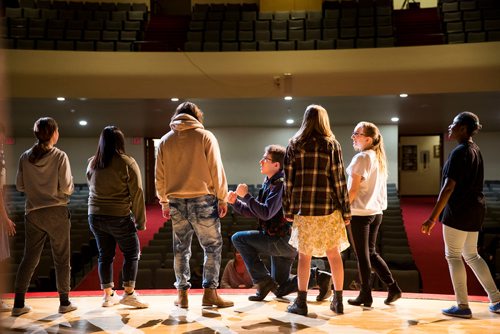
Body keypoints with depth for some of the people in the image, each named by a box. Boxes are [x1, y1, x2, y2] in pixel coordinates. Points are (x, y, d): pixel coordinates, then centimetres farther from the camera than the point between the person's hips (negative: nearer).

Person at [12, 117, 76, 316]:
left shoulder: (25, 157, 1)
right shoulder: (60, 156, -11)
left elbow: (20, 186, 6)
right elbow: (66, 188, -12)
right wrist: (71, 184, 8)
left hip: (33, 213, 4)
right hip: (57, 212, -4)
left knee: (29, 258, 12)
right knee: (61, 258, 7)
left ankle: (18, 304, 14)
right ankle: (64, 302, 15)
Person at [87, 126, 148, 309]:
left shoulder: (92, 163, 4)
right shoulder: (127, 163, -11)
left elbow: (91, 188, 14)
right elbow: (136, 193, -10)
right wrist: (140, 221, -5)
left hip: (95, 217, 5)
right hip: (119, 218, -5)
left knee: (105, 255, 14)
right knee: (131, 254, 10)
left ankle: (108, 295, 20)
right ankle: (129, 293, 9)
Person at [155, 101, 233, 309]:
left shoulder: (165, 141, 9)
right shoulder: (205, 136, -3)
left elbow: (160, 176, 10)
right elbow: (216, 170, -5)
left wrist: (164, 202, 19)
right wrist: (222, 198, 1)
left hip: (176, 201, 4)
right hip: (202, 199, -4)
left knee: (181, 248, 12)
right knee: (212, 246, 5)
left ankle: (182, 294, 14)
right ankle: (209, 292, 2)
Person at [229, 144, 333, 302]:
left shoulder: (280, 184, -18)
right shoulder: (269, 183, 12)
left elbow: (266, 213, -27)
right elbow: (254, 212, 13)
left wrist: (246, 196, -21)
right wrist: (235, 202, 1)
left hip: (282, 240, -10)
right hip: (281, 242, 10)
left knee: (238, 238, -10)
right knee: (281, 290, 16)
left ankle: (264, 281, -6)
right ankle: (318, 276, 16)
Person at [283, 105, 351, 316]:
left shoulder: (294, 145, 4)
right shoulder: (332, 145, 0)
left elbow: (288, 179, 2)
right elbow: (339, 179, -2)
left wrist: (288, 209, 8)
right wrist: (346, 211, 3)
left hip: (303, 209, 1)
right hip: (328, 209, 0)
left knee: (304, 255, 7)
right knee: (334, 254, 9)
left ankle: (301, 302, 10)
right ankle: (338, 301, 15)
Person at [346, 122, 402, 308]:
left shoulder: (362, 158, -14)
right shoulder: (379, 158, 11)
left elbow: (353, 190, -16)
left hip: (359, 213, -8)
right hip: (376, 212, 8)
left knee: (362, 256, 2)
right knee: (371, 253, 18)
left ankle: (365, 296, 11)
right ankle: (393, 287, 14)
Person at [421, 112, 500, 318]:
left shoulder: (459, 152, -15)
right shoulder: (475, 150, 12)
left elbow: (449, 188, -22)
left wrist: (433, 218, -22)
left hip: (459, 210, -9)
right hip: (475, 209, 9)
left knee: (453, 256, 2)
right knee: (471, 255, 18)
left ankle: (463, 306, 7)